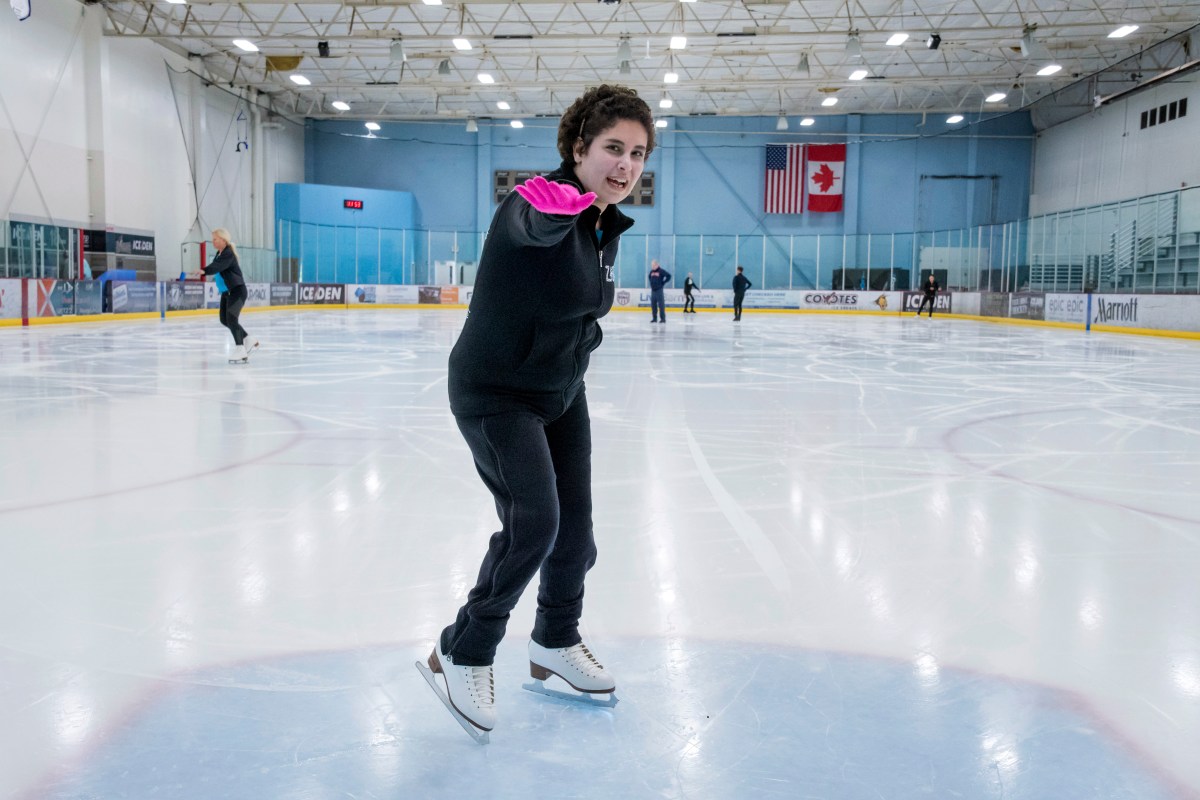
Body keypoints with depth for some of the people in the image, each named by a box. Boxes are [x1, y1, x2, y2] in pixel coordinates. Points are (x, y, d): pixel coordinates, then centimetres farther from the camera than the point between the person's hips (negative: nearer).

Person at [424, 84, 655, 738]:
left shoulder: (607, 226, 3)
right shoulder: (539, 204, -20)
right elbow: (535, 225, -43)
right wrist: (560, 202, -56)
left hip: (561, 393, 8)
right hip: (494, 394, -8)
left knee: (574, 525, 13)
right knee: (533, 523, -17)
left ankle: (555, 643, 36)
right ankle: (462, 655, 4)